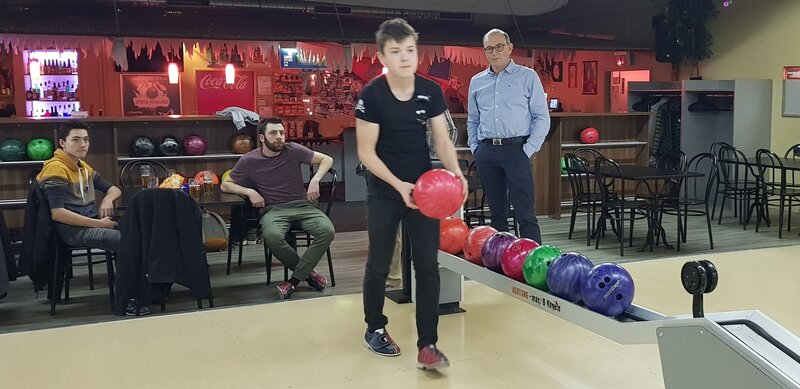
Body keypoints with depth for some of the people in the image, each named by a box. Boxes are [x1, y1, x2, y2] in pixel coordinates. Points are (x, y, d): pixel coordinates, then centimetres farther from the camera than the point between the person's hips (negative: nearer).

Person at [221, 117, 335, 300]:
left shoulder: (293, 150, 3)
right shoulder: (249, 161, 2)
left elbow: (327, 159, 9)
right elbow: (225, 185, 10)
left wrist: (315, 180, -9)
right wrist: (249, 192, -8)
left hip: (302, 205, 2)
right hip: (274, 209, -1)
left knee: (327, 230, -28)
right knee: (272, 236, -37)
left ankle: (296, 278, -15)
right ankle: (306, 272, -11)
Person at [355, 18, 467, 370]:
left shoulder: (431, 92, -4)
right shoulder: (371, 95, -15)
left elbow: (442, 139, 0)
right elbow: (366, 151, -13)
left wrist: (455, 172, -19)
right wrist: (398, 185, -24)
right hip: (385, 191, -3)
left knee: (428, 266, -1)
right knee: (379, 265, 9)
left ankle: (427, 344, 4)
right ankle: (375, 329, 31)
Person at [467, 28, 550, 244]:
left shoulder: (527, 77, 3)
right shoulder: (477, 81, 15)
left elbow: (542, 118, 0)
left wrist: (528, 150, -8)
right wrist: (475, 148, 9)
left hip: (516, 149, -4)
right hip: (486, 152, 4)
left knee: (525, 213, -9)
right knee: (497, 212, 10)